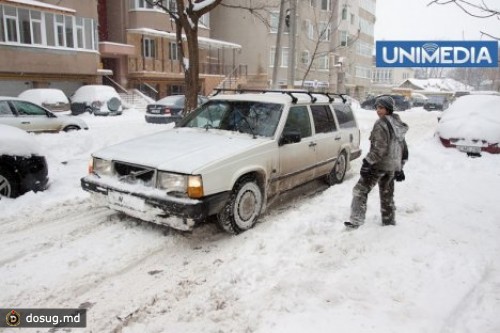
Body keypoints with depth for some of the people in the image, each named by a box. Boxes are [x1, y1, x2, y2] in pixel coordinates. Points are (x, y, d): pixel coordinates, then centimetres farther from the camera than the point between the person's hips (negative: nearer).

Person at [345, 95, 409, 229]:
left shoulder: (382, 124, -14)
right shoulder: (398, 125, 13)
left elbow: (380, 148, -23)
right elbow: (404, 149, 18)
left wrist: (367, 162, -22)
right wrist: (400, 168, 23)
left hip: (379, 165, -9)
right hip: (393, 166, 9)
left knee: (360, 190, -4)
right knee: (387, 194, 20)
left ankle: (356, 220, -8)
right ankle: (389, 221, 30)